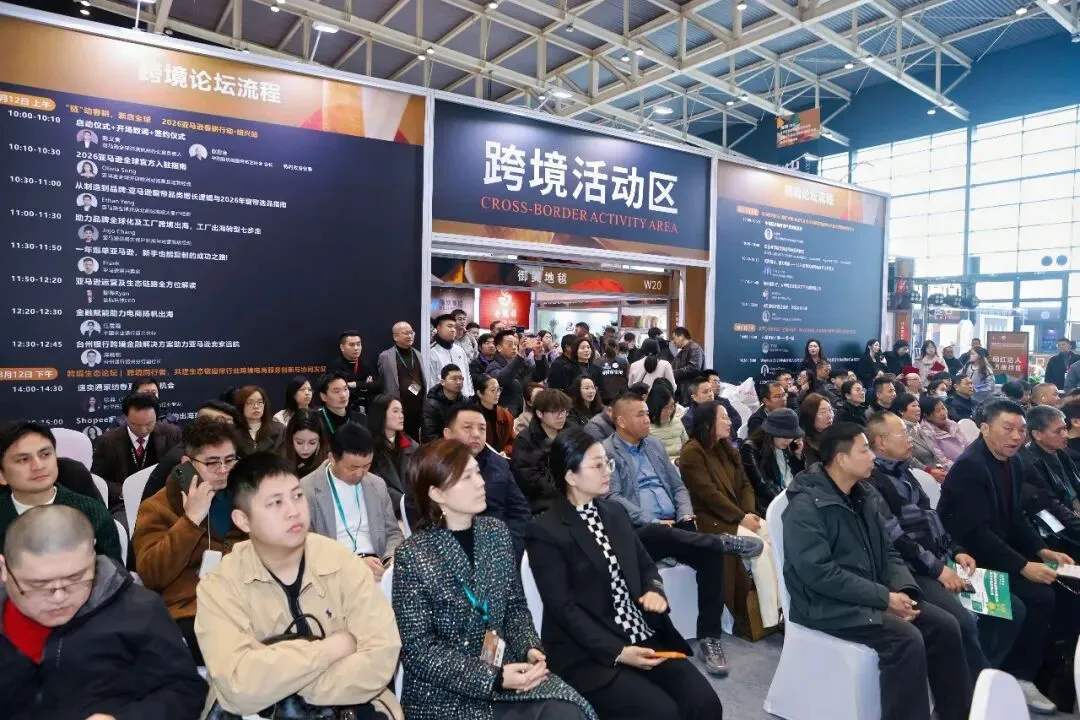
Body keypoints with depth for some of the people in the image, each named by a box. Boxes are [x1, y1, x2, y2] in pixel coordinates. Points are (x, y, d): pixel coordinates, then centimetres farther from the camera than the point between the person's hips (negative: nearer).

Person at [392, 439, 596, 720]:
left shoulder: (496, 532, 3)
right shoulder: (413, 556, -14)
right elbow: (419, 650, -14)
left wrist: (530, 648, -9)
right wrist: (493, 678, -20)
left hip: (506, 667, 5)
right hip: (445, 694, -5)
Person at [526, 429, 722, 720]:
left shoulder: (615, 511, 10)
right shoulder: (545, 533, -12)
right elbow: (563, 608, -14)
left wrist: (655, 590, -7)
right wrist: (617, 651, -20)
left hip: (645, 636, 6)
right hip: (590, 654, -6)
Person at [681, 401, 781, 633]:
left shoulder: (727, 449, 15)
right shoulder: (692, 452, -11)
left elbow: (745, 484, 10)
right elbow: (708, 493, -18)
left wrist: (749, 513, -8)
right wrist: (741, 517, -17)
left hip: (739, 516, 7)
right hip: (710, 520, -7)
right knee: (760, 547, -24)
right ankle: (771, 619, -15)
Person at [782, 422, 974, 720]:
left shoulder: (863, 495, 8)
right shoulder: (806, 505, -19)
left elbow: (887, 551, 13)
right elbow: (818, 572, -25)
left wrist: (903, 589, -8)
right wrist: (884, 597, -21)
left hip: (872, 597, 8)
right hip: (828, 604, -8)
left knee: (944, 625, -3)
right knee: (907, 638, -26)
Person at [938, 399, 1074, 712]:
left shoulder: (1013, 463, 6)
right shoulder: (969, 467, -22)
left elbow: (1015, 516, 12)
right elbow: (977, 533, -25)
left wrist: (1042, 551, -1)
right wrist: (1024, 566, -26)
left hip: (999, 549, 9)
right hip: (971, 556, -9)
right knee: (1040, 596, -19)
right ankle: (1017, 676, -1)